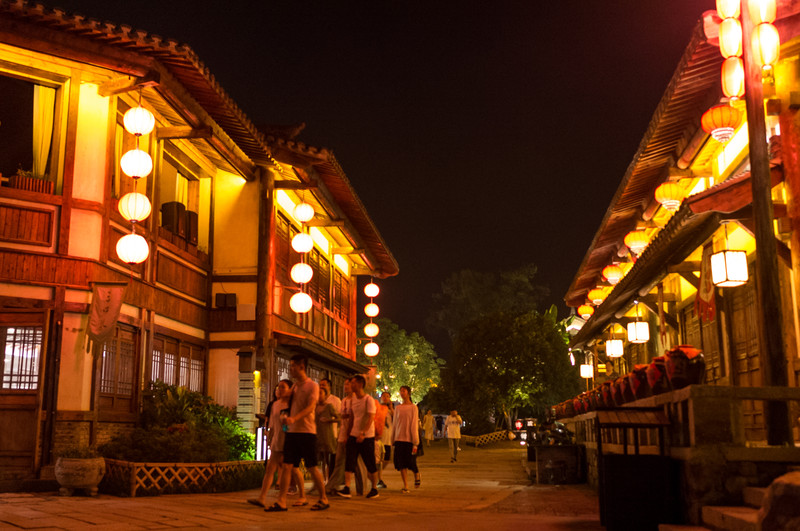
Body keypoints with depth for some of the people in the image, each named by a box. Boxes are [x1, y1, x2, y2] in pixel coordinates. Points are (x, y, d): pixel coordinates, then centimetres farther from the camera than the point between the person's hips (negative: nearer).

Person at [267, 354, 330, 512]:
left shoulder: (312, 385, -6)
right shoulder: (294, 386, 15)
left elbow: (310, 407, -19)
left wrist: (294, 418, -32)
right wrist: (284, 415, -1)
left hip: (307, 431, -6)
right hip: (291, 431, 6)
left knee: (312, 467, 0)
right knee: (286, 466, -1)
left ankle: (323, 499, 13)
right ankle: (281, 501, -2)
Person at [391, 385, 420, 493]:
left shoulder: (413, 407, -2)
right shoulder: (398, 408, 10)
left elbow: (414, 425, -6)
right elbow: (395, 425, 14)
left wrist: (415, 443, -9)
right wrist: (393, 440, 13)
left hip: (409, 439, -4)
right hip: (399, 439, 4)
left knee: (411, 462, -2)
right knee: (402, 464, -1)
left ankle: (417, 475, 31)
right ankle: (405, 487, 5)